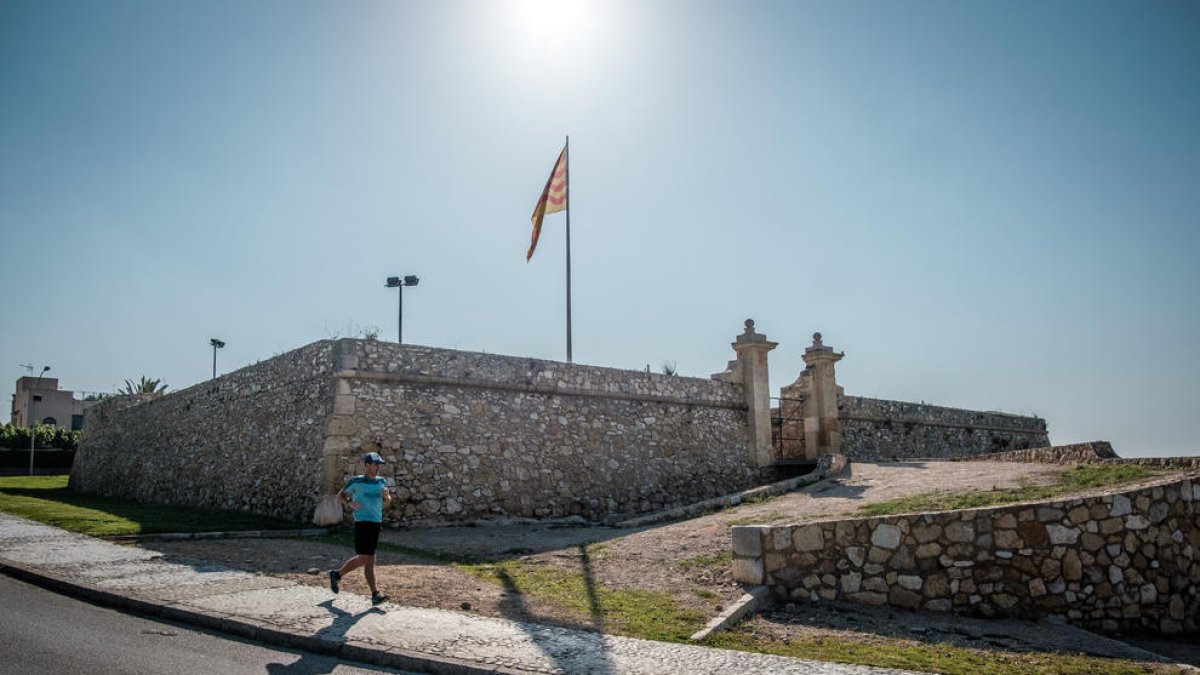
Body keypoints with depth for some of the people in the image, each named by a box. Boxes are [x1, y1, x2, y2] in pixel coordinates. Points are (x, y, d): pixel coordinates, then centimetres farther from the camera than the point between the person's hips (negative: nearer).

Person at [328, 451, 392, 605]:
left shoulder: (381, 481, 12)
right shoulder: (356, 481, -3)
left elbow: (387, 501, 19)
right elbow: (340, 495, 6)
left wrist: (387, 496, -4)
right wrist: (349, 503, -13)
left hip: (376, 523, 7)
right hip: (362, 523, -7)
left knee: (363, 558, 13)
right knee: (369, 559, -7)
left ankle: (337, 574, 30)